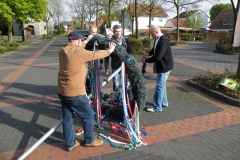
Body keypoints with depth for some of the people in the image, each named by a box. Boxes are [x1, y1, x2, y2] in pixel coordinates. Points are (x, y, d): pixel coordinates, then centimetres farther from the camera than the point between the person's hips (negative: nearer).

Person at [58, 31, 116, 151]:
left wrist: (87, 40, 37)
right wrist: (109, 50, 9)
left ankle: (70, 143, 32)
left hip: (62, 92, 9)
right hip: (75, 93, -9)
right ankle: (89, 141, 28)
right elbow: (96, 55, -8)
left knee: (67, 119, 17)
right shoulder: (79, 52, -18)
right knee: (88, 116, 11)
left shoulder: (63, 51, 6)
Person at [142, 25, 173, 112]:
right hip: (161, 66, 10)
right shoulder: (157, 39, 3)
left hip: (164, 66, -10)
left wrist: (146, 60, -16)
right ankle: (164, 102, 34)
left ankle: (157, 107, 8)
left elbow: (157, 57, -29)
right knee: (162, 85, 19)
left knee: (159, 86, -3)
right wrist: (148, 53, 2)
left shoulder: (164, 41, -26)